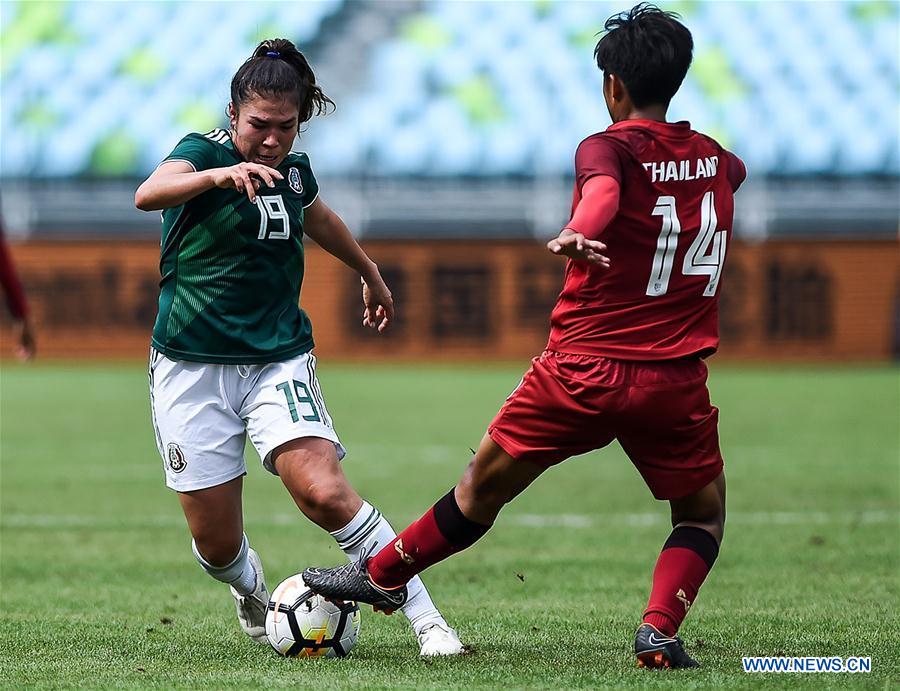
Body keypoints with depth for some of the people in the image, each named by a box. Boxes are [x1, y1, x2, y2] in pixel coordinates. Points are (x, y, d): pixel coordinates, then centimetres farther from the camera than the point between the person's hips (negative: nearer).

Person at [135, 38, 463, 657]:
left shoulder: (294, 168, 7)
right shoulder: (204, 152, -9)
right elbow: (149, 194, -33)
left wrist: (371, 273, 46)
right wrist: (221, 173, -51)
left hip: (279, 361, 3)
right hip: (192, 368, -3)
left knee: (325, 493, -22)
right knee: (217, 545, 0)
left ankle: (425, 618, -16)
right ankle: (252, 591, 35)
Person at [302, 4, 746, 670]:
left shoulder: (609, 147, -7)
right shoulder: (718, 161, 9)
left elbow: (603, 191, -33)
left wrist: (576, 233, -53)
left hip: (583, 370, -2)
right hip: (676, 383, 2)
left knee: (483, 488, 14)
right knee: (704, 515, 19)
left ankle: (380, 575, 30)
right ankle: (659, 630, -5)